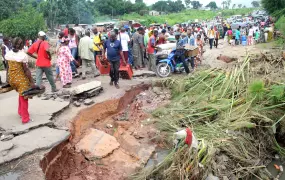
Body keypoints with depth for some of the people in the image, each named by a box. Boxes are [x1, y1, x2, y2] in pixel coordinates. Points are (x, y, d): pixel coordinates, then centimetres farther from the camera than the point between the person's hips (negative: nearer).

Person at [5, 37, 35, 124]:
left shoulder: (8, 54, 1)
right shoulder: (23, 55, -18)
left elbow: (8, 67, 8)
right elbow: (26, 70, -19)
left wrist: (9, 79, 19)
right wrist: (32, 82, -15)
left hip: (12, 78, 7)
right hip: (21, 79, -7)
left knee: (21, 95, 27)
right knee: (24, 98, 6)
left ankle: (20, 112, 38)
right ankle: (25, 118, 17)